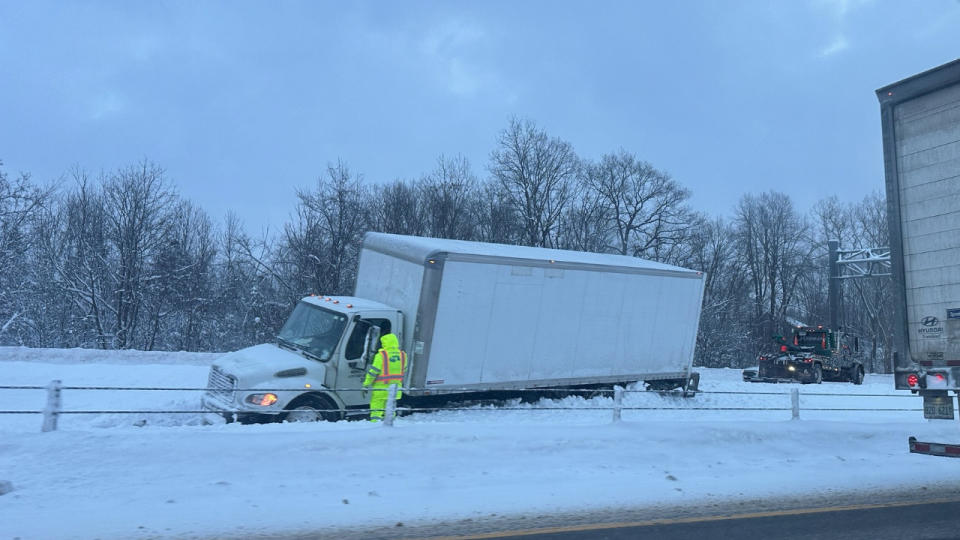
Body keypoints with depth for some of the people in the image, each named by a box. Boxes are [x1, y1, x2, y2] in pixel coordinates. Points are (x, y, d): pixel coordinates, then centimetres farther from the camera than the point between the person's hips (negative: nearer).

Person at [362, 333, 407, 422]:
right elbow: (404, 370, 14)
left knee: (376, 406, 0)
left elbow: (373, 371, -13)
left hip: (381, 387, -5)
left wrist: (366, 384, -5)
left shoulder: (381, 355, -14)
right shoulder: (402, 355, 3)